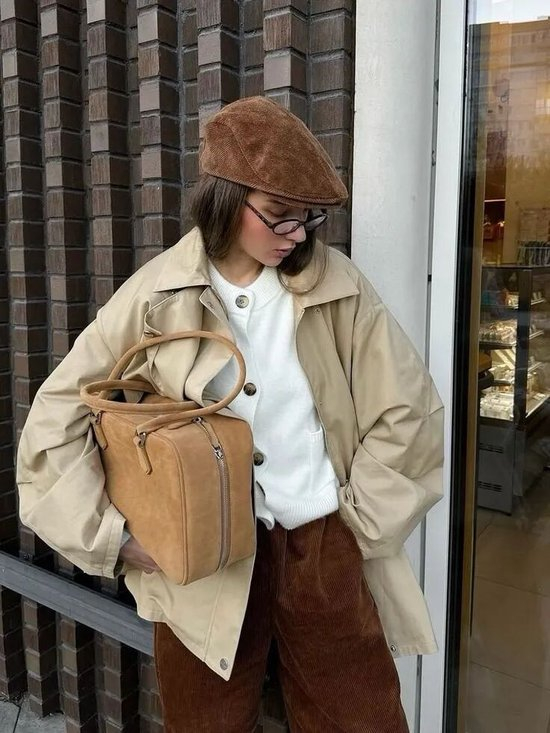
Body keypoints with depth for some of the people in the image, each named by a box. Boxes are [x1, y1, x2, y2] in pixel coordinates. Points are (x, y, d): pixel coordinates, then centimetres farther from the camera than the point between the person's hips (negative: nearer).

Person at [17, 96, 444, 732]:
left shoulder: (334, 283, -4)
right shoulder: (155, 296, -7)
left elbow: (406, 410, 0)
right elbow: (57, 418, -2)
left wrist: (362, 522, -1)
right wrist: (110, 537, -5)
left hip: (324, 547, 2)